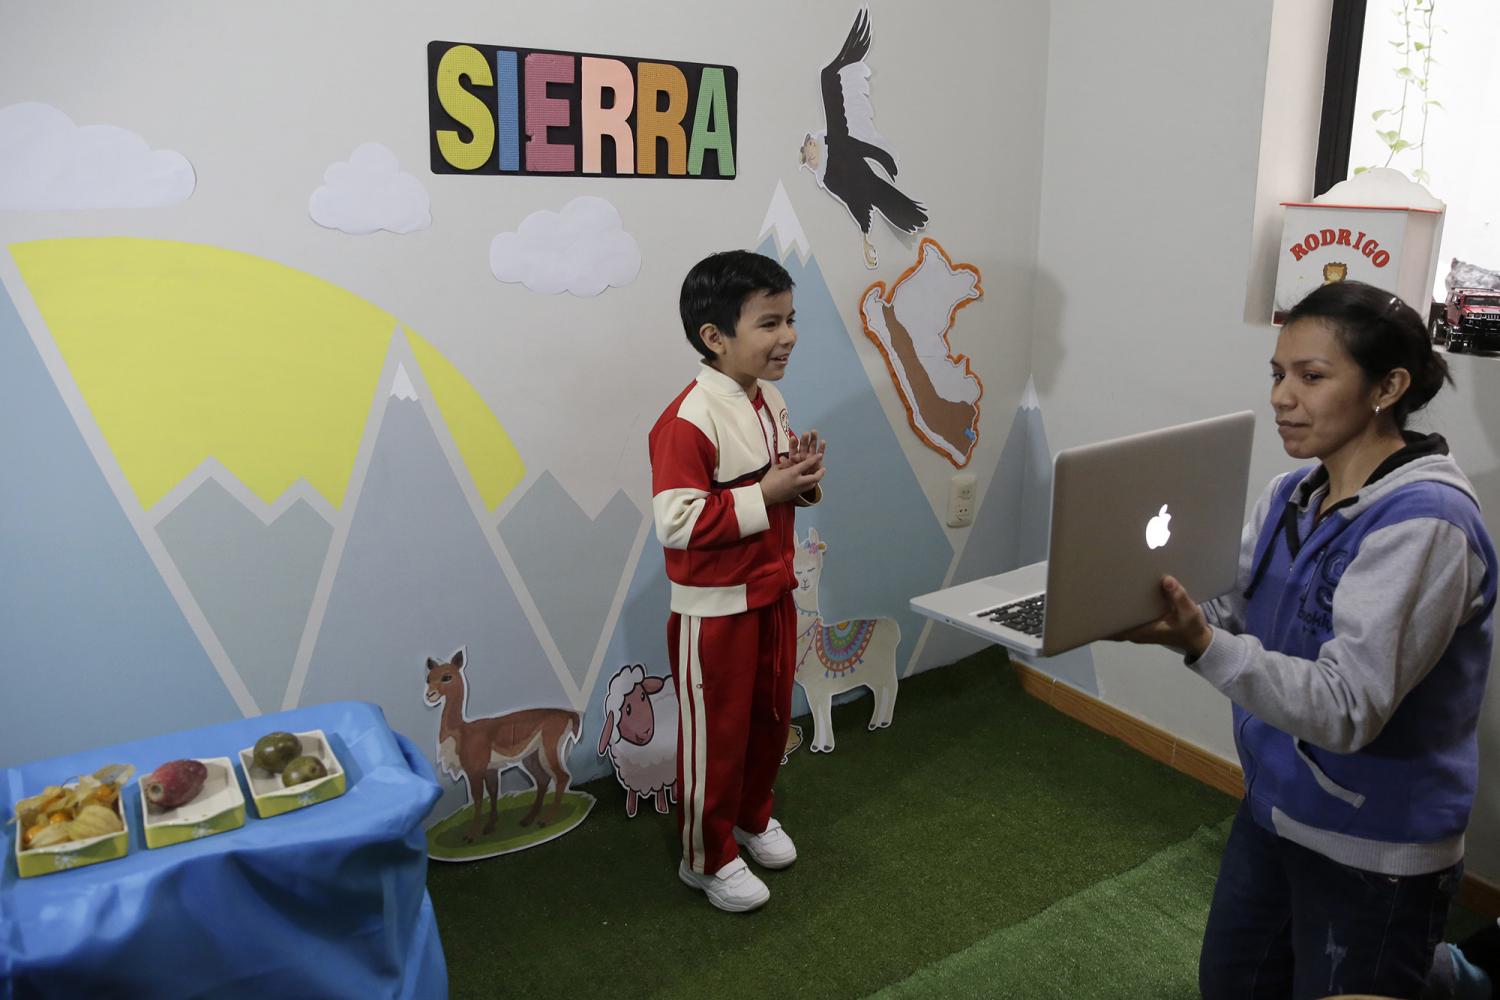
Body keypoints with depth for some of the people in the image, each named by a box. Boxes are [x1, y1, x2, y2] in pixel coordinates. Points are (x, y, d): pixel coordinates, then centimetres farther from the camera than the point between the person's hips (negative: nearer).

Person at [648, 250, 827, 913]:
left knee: (771, 716, 22)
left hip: (772, 593, 8)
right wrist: (766, 494, -28)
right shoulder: (689, 421, -25)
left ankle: (752, 816, 46)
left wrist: (803, 478, -6)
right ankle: (708, 858, 29)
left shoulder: (769, 399, 3)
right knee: (716, 733, 8)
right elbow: (676, 523, -29)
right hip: (715, 608, -8)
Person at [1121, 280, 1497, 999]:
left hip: (1373, 854, -7)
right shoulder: (1291, 493, 1)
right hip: (1273, 808, 8)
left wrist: (1200, 644, -39)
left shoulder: (1423, 522, -24)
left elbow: (1347, 709, -28)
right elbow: (1238, 618, -1)